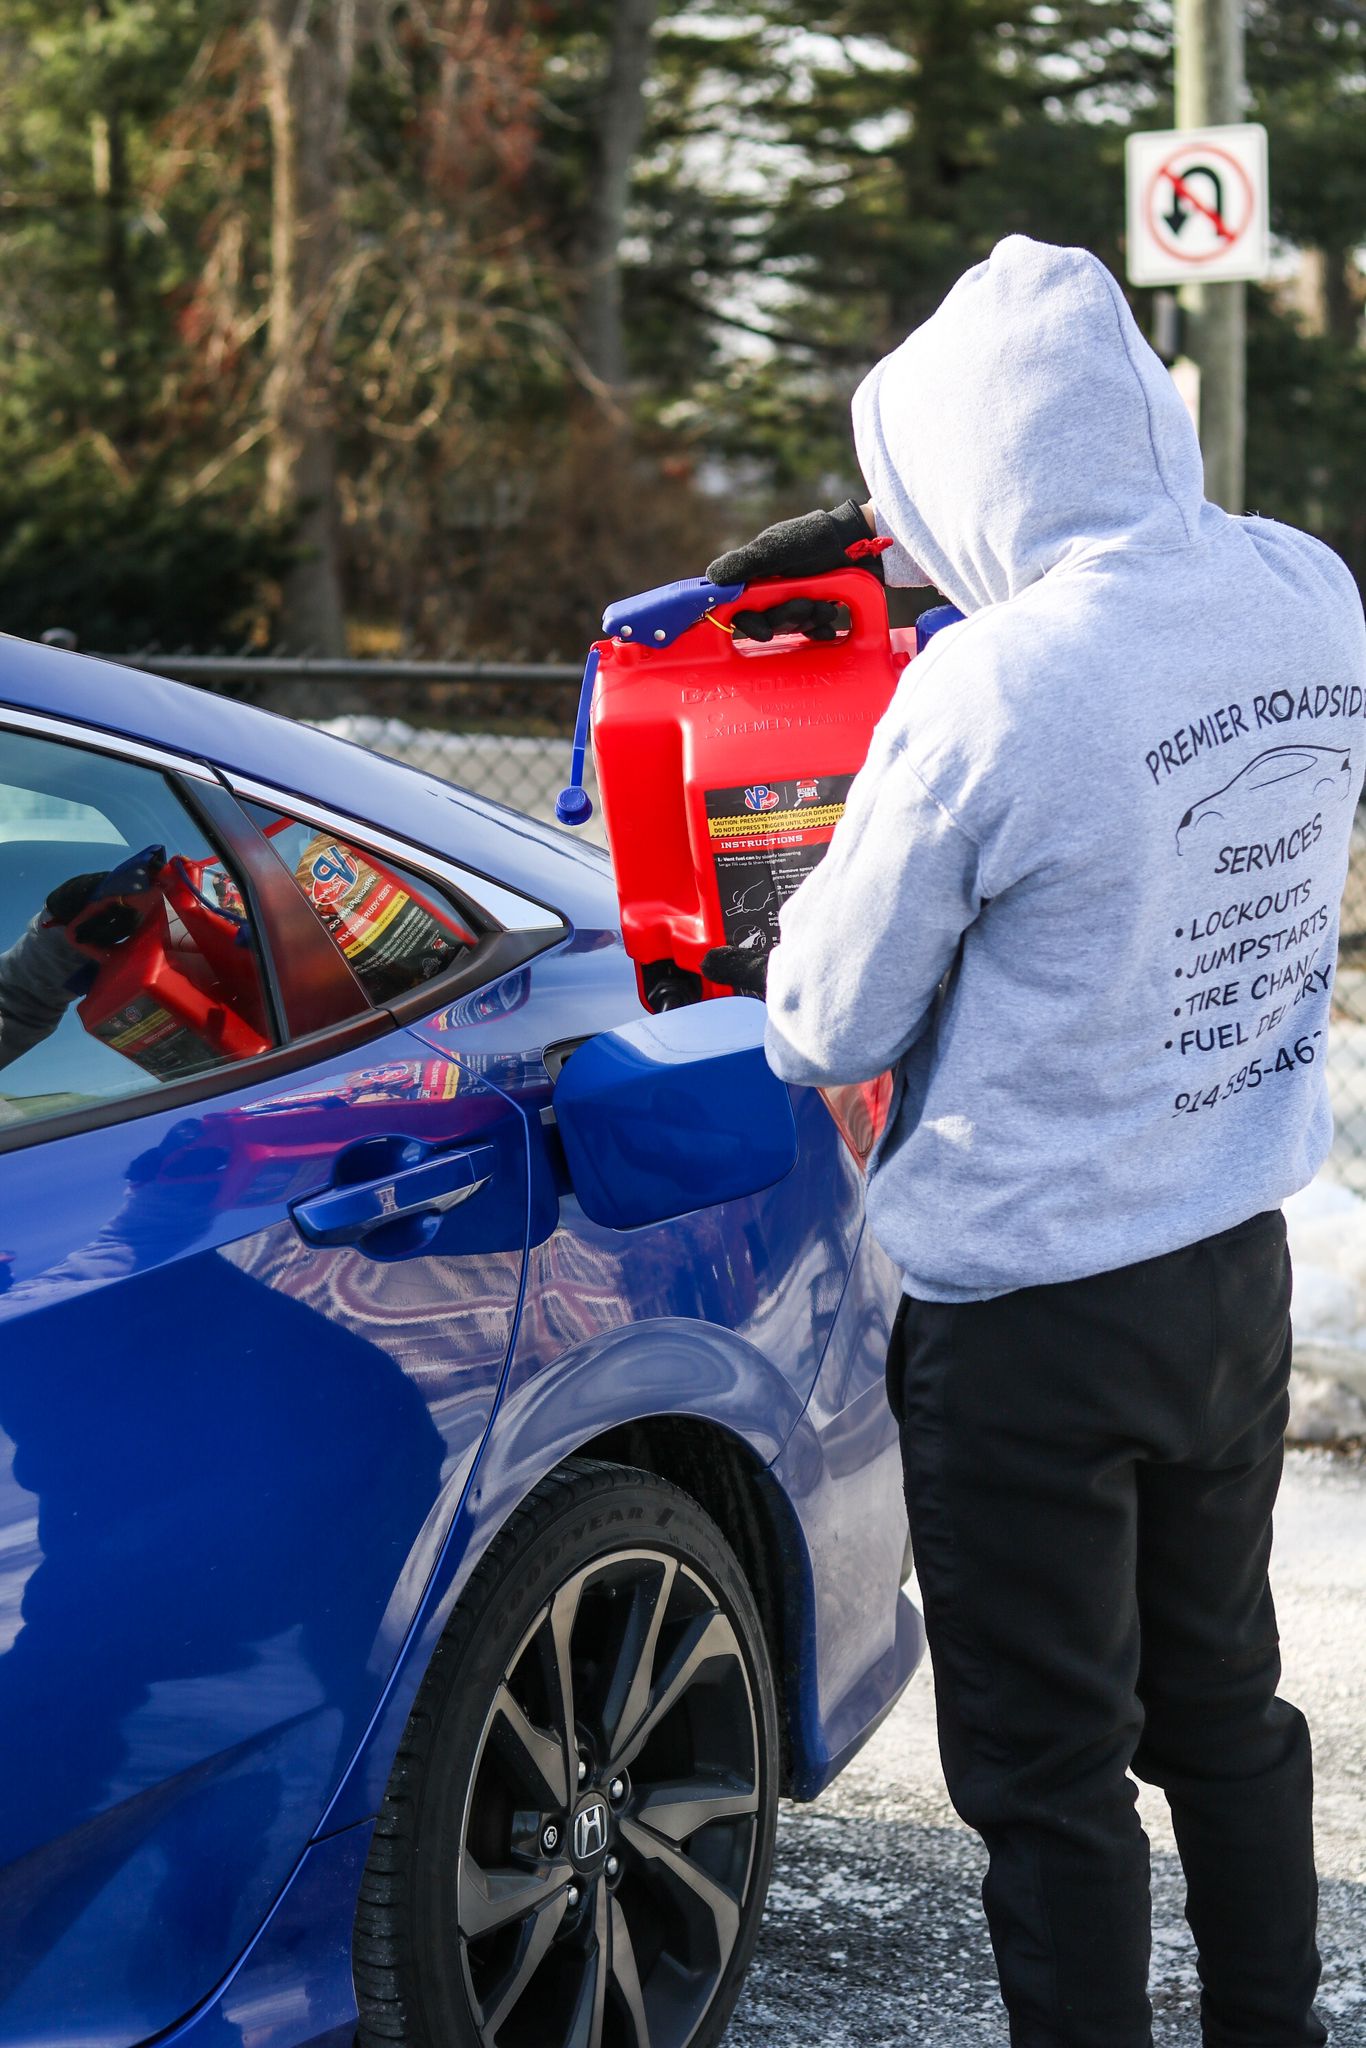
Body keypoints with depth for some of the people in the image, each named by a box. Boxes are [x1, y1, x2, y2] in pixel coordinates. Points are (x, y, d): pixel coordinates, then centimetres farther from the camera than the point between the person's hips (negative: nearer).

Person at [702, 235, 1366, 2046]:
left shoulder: (990, 690, -25)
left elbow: (831, 1029, -13)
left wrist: (797, 943, 9)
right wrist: (905, 551, 17)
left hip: (1028, 1310, -7)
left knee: (1048, 1769, 7)